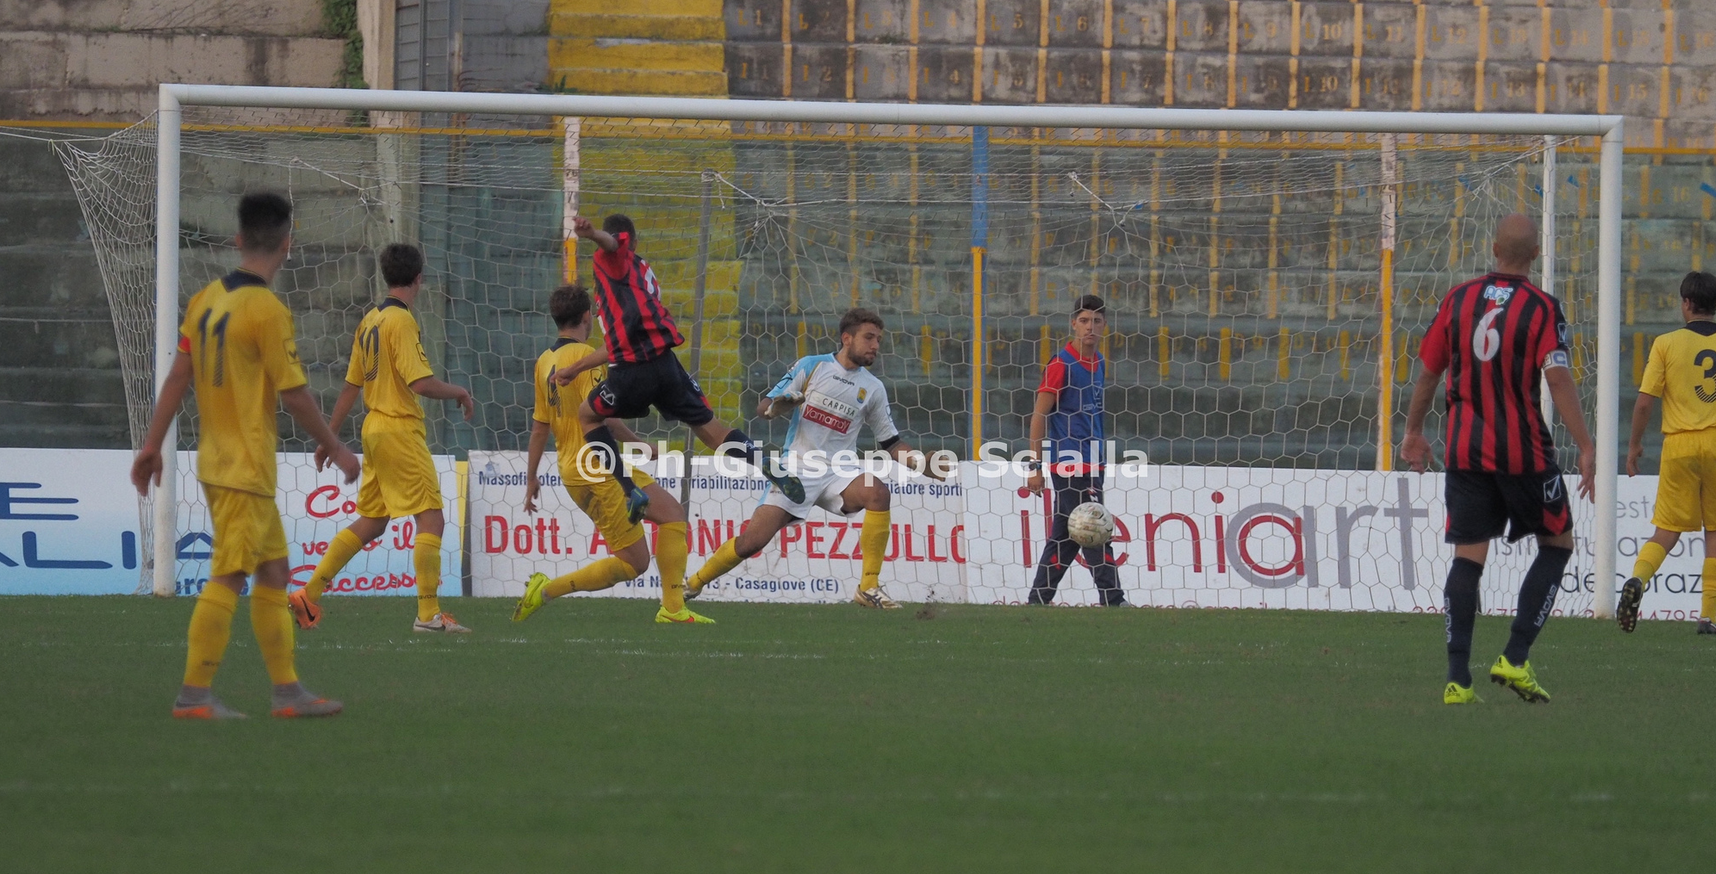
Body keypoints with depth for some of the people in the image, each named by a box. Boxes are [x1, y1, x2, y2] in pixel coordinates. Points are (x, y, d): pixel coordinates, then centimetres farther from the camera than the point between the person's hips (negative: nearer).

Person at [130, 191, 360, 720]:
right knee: (228, 577, -7)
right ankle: (194, 694, -7)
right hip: (246, 467, -8)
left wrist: (153, 445, 13)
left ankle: (287, 689, 17)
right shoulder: (267, 310, -16)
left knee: (273, 571, 14)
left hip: (215, 459, 8)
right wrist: (334, 448, -2)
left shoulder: (206, 300, 7)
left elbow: (178, 377, 9)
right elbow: (293, 394, -14)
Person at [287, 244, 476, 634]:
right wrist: (460, 393, -4)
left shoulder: (370, 321, 12)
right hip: (400, 429, -9)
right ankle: (428, 614, -9)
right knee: (431, 519, -6)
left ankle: (309, 594, 15)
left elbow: (351, 386, 16)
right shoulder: (401, 321, -14)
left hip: (374, 428, 9)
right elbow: (420, 383, -21)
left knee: (371, 522, 15)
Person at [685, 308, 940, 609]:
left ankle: (869, 588, -24)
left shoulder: (873, 388, 8)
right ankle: (693, 584, 15)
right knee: (752, 541, -12)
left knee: (878, 493, -31)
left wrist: (921, 462, -3)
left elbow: (891, 442, 14)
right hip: (797, 468, -2)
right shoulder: (811, 366, 1)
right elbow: (763, 407, 2)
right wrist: (777, 407, -22)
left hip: (839, 471, 2)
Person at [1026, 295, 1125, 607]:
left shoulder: (1100, 364, 12)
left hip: (1091, 465, 8)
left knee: (1065, 539, 12)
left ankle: (1038, 600, 18)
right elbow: (1039, 415, -11)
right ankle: (1113, 601, -10)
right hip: (1070, 465, -8)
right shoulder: (1061, 365, -11)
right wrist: (1036, 466, -14)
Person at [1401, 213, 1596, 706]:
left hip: (1465, 450, 3)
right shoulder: (1542, 308, -8)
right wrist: (1586, 448, -16)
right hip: (1523, 452, -3)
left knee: (1468, 557, 4)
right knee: (1557, 544, 13)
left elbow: (1428, 371, 10)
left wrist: (1414, 432, 23)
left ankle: (1458, 679, -3)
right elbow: (1558, 378, -17)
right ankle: (1515, 660, 1)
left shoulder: (1458, 299, 4)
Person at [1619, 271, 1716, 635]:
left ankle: (1638, 578, -22)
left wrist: (1635, 443, 10)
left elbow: (1645, 402, -3)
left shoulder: (1666, 343, -2)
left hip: (1679, 444, -1)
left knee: (1668, 530, 5)